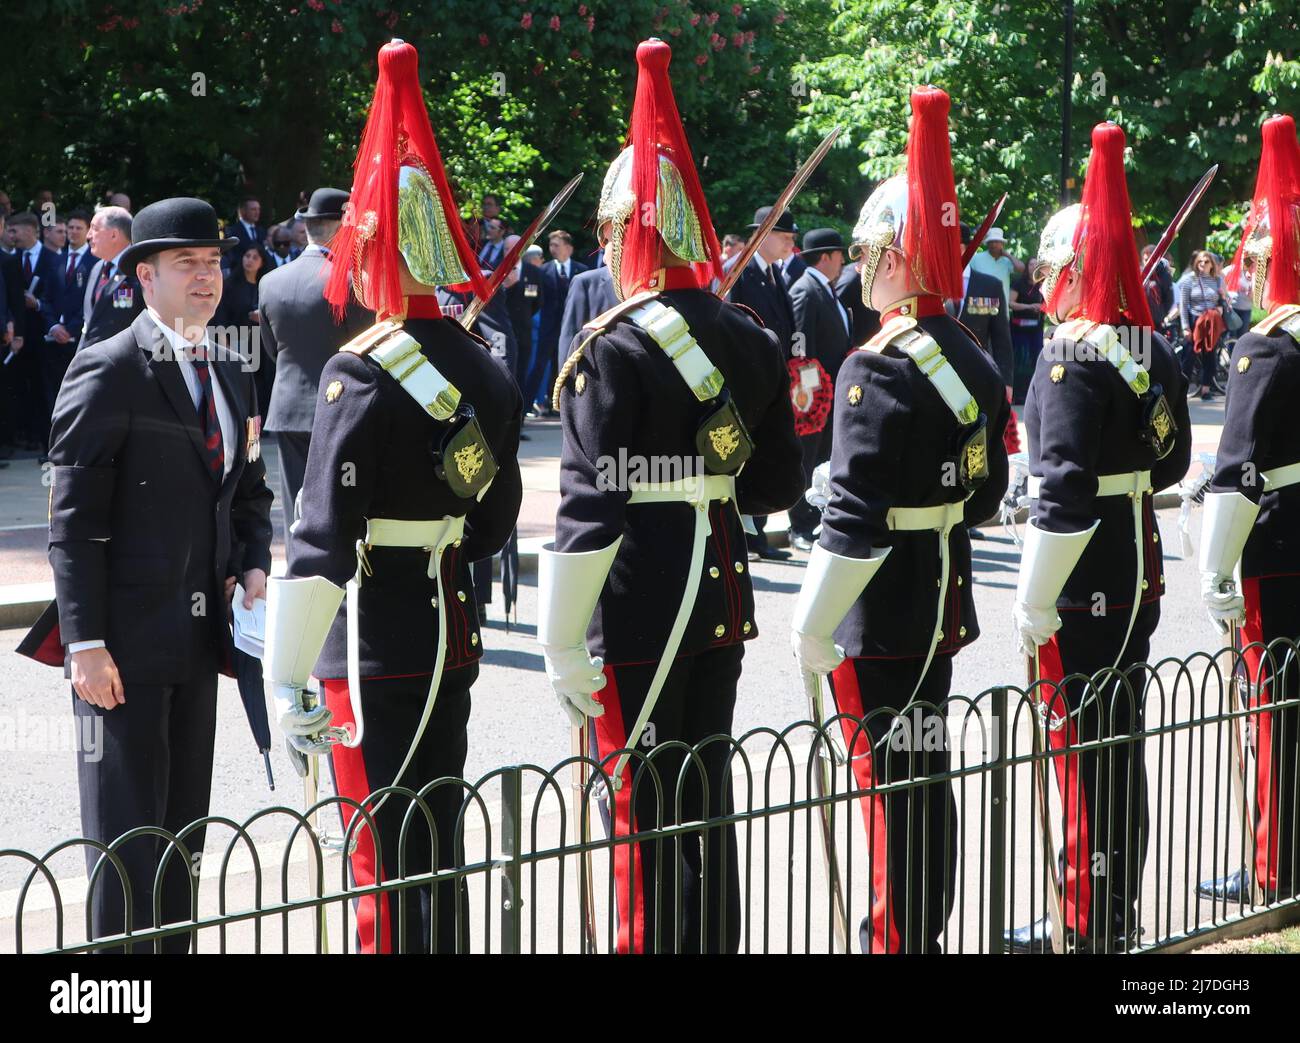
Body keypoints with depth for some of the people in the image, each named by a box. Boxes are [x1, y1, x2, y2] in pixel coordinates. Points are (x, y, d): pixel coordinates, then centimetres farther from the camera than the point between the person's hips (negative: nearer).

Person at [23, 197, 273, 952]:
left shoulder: (230, 377, 14)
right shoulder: (108, 373, -10)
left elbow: (249, 491, 22)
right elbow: (74, 520, -13)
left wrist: (254, 566, 2)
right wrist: (85, 641, -18)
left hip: (199, 635, 7)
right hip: (127, 638, -7)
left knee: (184, 834, 13)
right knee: (128, 834, -3)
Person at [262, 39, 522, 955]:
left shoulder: (360, 374, -17)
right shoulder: (486, 369, 5)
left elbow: (322, 535, -21)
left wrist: (287, 678, -20)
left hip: (374, 646, -7)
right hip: (453, 634, 7)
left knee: (384, 866, 0)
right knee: (440, 852, 16)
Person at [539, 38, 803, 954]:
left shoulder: (613, 351, -14)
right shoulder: (753, 341, 6)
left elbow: (591, 510, -17)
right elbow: (780, 486, 11)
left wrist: (564, 650, -12)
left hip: (639, 609, -7)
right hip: (724, 597, 7)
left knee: (647, 816, 0)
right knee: (708, 802, 16)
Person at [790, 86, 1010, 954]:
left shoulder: (878, 371, -20)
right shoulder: (975, 362, 6)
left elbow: (855, 517, -22)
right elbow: (987, 491, 14)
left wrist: (812, 630, -15)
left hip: (881, 620, -8)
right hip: (942, 607, 8)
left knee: (892, 786, 0)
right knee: (927, 778, 17)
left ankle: (898, 937, 8)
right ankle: (926, 930, 28)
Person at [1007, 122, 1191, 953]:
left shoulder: (1073, 357, -18)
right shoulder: (1156, 351, 7)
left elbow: (1064, 491, -22)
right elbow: (1172, 462, 17)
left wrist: (1036, 604, -18)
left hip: (1085, 582, -8)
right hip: (1140, 572, 8)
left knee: (1084, 748, -1)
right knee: (1120, 742, 16)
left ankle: (1087, 927, 7)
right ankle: (1119, 913, 26)